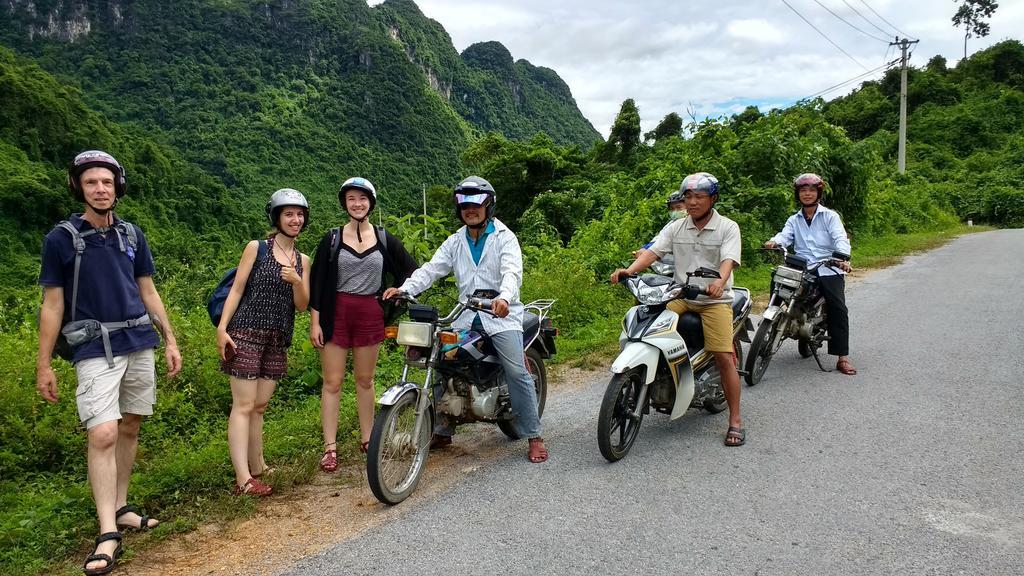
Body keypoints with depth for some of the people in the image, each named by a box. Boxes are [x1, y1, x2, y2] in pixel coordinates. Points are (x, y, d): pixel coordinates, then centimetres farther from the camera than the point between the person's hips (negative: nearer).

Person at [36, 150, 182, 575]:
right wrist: (44, 365, -2)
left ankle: (120, 507, 25)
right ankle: (107, 533, -9)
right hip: (95, 351, -4)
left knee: (129, 429, 11)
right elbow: (52, 305, -1)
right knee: (103, 435, -13)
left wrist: (170, 341, 10)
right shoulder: (60, 239, -3)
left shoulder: (132, 235, 7)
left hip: (139, 346, 4)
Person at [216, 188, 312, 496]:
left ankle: (257, 468, 19)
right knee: (244, 406, -7)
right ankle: (243, 480, -10)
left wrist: (296, 281, -10)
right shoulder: (257, 248, 0)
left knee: (259, 407, 11)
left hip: (278, 340, 5)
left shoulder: (303, 260, 12)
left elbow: (302, 306, 9)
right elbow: (236, 290, -3)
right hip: (246, 334, -5)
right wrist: (221, 329, -12)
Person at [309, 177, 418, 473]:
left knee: (365, 380, 12)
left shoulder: (384, 239, 4)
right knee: (332, 382, 0)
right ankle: (329, 448, 5)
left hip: (370, 314, 1)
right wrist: (314, 321, -5)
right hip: (336, 314, -1)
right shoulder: (332, 238, 1)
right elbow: (317, 282, 0)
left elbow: (410, 269, 14)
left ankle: (367, 440, 24)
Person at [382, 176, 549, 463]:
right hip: (466, 316, 5)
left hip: (500, 314, -5)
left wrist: (504, 297, -42)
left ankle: (534, 436, -4)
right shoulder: (455, 242, 13)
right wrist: (404, 288, -17)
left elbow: (512, 271, -20)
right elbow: (431, 269, 1)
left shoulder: (504, 237, -3)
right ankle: (442, 431, 12)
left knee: (517, 372, -15)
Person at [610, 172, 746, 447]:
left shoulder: (728, 228, -2)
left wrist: (719, 281, -40)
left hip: (715, 299, -3)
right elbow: (653, 251, -4)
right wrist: (629, 270, -23)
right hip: (681, 297, 4)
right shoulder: (675, 228, 8)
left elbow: (729, 259, -17)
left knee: (724, 358, -12)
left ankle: (735, 420, -2)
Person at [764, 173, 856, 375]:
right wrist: (774, 241, -24)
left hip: (828, 269, -3)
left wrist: (843, 257, -26)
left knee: (838, 309, -17)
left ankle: (843, 358, -17)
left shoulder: (830, 216, 12)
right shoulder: (794, 220, 21)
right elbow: (785, 235, 1)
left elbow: (840, 238, -5)